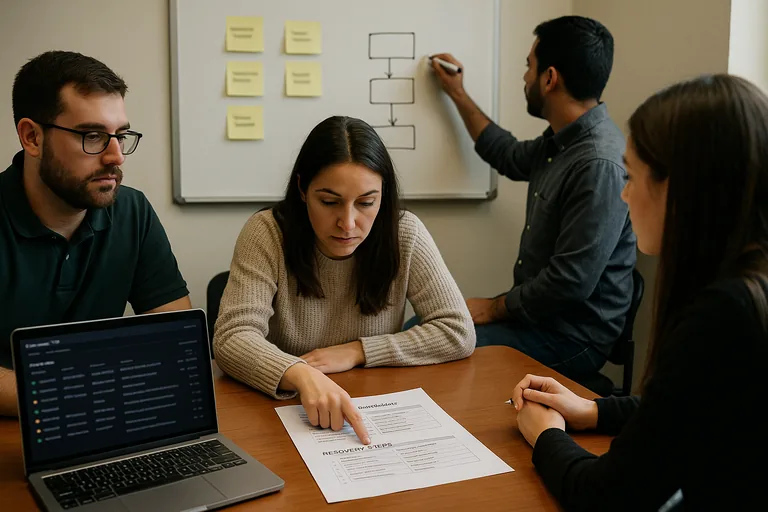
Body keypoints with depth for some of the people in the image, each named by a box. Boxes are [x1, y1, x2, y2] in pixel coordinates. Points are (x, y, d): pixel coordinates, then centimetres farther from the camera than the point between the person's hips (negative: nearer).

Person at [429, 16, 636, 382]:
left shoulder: (600, 164, -27)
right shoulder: (560, 142, 4)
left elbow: (571, 283, -29)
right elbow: (510, 157, 27)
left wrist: (494, 308, -14)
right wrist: (458, 95, 27)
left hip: (571, 338, -9)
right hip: (536, 312, 9)